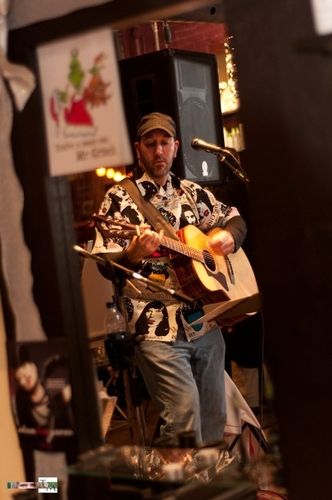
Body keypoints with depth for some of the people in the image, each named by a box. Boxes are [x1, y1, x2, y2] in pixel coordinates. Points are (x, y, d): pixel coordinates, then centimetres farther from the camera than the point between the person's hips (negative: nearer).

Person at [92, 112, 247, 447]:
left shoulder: (192, 193, 13)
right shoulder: (119, 198, -1)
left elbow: (235, 218, 27)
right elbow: (105, 265, -8)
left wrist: (229, 236, 3)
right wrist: (133, 253, -30)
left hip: (206, 323, 5)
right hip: (158, 330, -5)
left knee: (214, 419, 10)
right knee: (184, 417, -18)